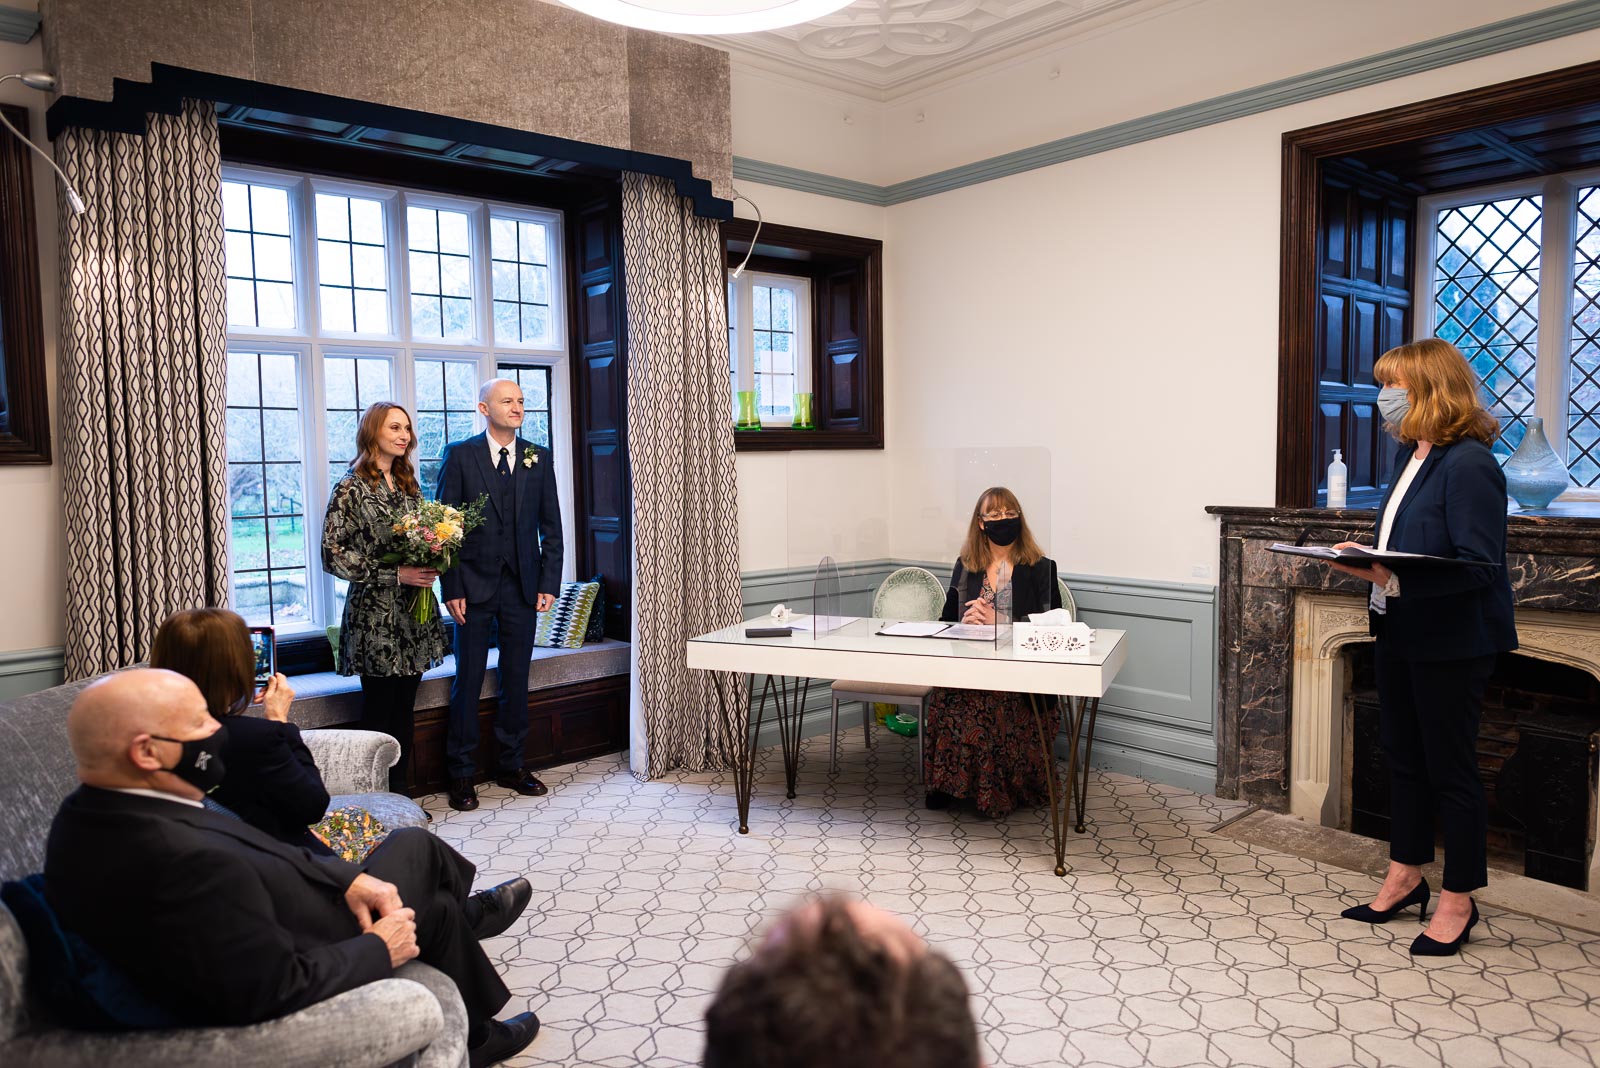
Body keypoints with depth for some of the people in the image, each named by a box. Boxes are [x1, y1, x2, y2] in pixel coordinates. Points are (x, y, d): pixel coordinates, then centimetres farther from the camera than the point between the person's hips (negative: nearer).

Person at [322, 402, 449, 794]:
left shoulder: (409, 485, 12)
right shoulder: (352, 488, -8)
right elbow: (333, 555, -13)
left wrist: (430, 566, -2)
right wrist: (395, 574, -18)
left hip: (414, 613, 6)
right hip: (376, 618, -6)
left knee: (405, 710, 11)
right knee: (379, 711, 0)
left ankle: (402, 796, 21)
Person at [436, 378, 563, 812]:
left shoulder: (538, 458, 7)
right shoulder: (459, 455, -1)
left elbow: (551, 527, 8)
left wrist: (549, 583, 0)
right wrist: (452, 589, -10)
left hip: (523, 585, 3)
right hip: (475, 585, -3)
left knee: (516, 679, 10)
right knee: (468, 681, 4)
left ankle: (512, 766, 23)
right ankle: (461, 774, 15)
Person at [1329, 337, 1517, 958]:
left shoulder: (1469, 465, -19)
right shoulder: (1412, 458, 9)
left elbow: (1478, 566, -24)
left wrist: (1396, 580, -31)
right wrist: (1364, 558, 2)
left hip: (1451, 645, -9)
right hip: (1400, 635, 9)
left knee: (1450, 770, 5)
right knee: (1403, 759, 18)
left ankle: (1458, 902, 21)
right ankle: (1406, 878, 33)